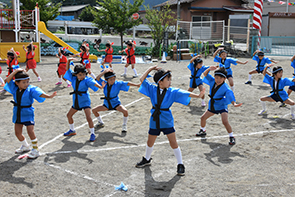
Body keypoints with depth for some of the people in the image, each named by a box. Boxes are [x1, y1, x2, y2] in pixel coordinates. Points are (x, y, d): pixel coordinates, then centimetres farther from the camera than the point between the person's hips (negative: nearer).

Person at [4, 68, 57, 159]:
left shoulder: (31, 89, -16)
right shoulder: (14, 89, -3)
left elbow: (39, 94, -31)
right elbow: (7, 80, -11)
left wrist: (49, 96, -49)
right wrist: (16, 71, -15)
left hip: (27, 113, -5)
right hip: (17, 113, 6)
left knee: (30, 131, -12)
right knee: (18, 132, 13)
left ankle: (35, 150, 1)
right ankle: (25, 146, 38)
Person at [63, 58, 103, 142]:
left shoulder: (87, 80, -15)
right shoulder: (73, 78, 0)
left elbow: (93, 83, -32)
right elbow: (68, 69, 4)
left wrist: (100, 86, -49)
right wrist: (68, 61, -11)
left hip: (85, 101, -6)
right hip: (76, 101, 7)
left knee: (89, 118, -17)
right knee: (69, 115, 20)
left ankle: (92, 134, -3)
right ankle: (72, 130, 41)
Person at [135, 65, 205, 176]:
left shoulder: (172, 92, -7)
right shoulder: (152, 89, -4)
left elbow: (184, 94, -17)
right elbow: (142, 80, -5)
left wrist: (197, 96, -29)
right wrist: (150, 69, -3)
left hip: (167, 121, -2)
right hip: (155, 121, 2)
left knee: (173, 143, -2)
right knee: (150, 142, 18)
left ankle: (180, 165, 11)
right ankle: (147, 159, 42)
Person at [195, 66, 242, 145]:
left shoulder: (225, 88, -25)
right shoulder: (212, 81, -9)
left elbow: (230, 95, -36)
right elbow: (205, 74, -9)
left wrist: (234, 103, -55)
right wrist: (209, 69, -29)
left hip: (222, 106, -7)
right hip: (212, 106, 7)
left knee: (225, 121, -23)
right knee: (203, 118, 16)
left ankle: (232, 137, -5)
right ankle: (203, 131, 43)